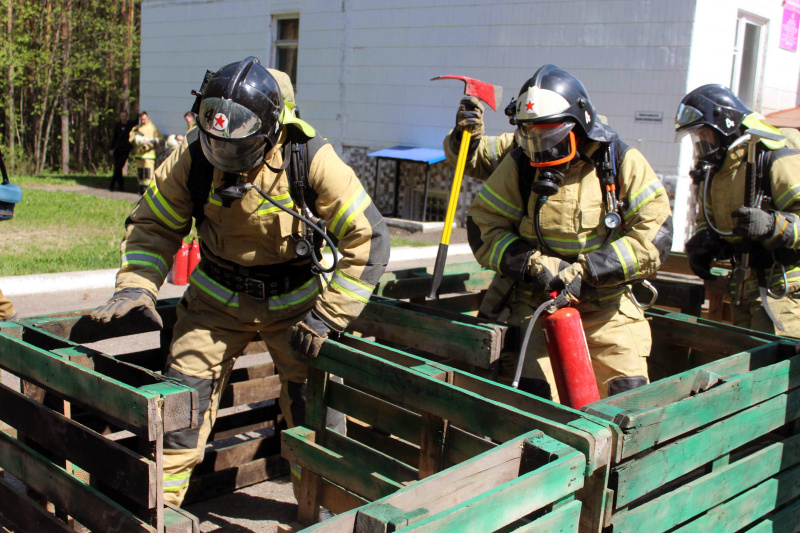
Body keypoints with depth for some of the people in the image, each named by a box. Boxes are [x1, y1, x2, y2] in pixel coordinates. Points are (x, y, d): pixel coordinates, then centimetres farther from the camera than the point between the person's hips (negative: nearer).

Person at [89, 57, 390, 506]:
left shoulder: (310, 160, -23)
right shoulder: (194, 159, -14)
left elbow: (368, 238, -19)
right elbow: (153, 225, 0)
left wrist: (325, 318, -21)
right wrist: (136, 285, -17)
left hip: (293, 300, -2)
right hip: (218, 299, 2)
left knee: (312, 403, -1)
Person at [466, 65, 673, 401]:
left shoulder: (622, 162, -6)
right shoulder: (518, 165, -4)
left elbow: (654, 237, -12)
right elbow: (483, 228, -4)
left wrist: (586, 272, -21)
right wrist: (533, 264, -20)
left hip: (607, 308, 0)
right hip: (537, 303, 0)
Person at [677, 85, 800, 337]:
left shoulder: (776, 160, -14)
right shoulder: (714, 172, 13)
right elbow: (707, 220, 26)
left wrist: (772, 225, -38)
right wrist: (700, 247, 6)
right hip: (743, 289, 8)